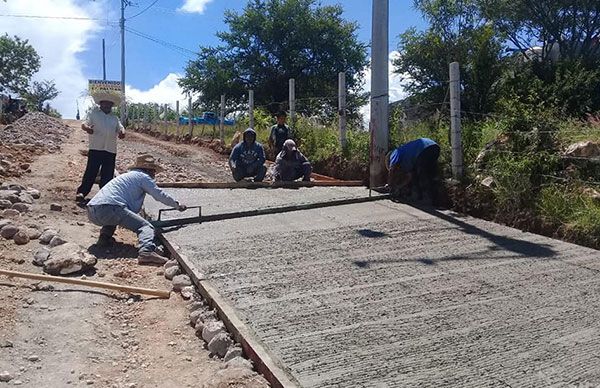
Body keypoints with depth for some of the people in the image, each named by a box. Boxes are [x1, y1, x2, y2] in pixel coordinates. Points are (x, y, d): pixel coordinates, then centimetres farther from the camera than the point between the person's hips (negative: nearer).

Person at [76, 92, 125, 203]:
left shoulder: (114, 118, 19)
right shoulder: (94, 113, 9)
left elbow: (120, 127, 8)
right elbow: (84, 124, -2)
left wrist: (122, 132, -18)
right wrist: (87, 128, -27)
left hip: (111, 150, 4)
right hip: (96, 148, -4)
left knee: (108, 174, 5)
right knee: (91, 171, -6)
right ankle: (81, 192, 0)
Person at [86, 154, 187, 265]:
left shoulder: (127, 175, 36)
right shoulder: (143, 176, 9)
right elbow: (160, 195, 9)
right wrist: (177, 205, 23)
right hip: (107, 208, -9)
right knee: (146, 227, -14)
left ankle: (104, 237, 16)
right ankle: (146, 251, -41)